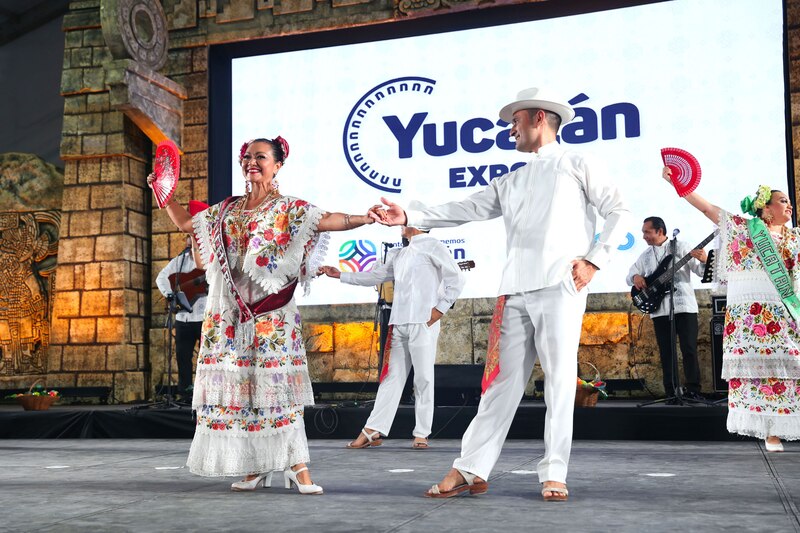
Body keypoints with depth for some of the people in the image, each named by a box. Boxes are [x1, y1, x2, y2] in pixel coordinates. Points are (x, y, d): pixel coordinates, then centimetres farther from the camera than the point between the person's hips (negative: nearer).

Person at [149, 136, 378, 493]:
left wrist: (363, 219, -32)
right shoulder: (226, 211, 16)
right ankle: (254, 467, 10)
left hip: (270, 313, -5)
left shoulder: (288, 209, 1)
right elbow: (185, 224, 27)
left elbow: (325, 220, -16)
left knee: (275, 382, -10)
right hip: (229, 312, 5)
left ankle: (297, 466, -7)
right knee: (236, 384, 2)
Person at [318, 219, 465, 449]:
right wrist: (339, 275, 22)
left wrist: (441, 308, -8)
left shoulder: (432, 246, 1)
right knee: (391, 376, 5)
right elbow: (375, 276, 25)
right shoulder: (398, 254, 21)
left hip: (423, 323, -6)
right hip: (398, 324, 6)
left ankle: (421, 434, 5)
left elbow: (456, 278, -3)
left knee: (423, 378, -2)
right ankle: (373, 431, 5)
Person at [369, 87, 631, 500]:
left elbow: (618, 212, 5)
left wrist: (594, 260, -5)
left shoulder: (575, 165, 9)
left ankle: (554, 474, 1)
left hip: (560, 287, -5)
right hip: (516, 291, 5)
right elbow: (465, 210, 17)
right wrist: (409, 217, 8)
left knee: (559, 379, -4)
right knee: (503, 380, 4)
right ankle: (471, 470, 5)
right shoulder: (511, 182, 24)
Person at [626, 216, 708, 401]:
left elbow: (702, 272, -1)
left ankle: (693, 391, -1)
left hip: (684, 306, -4)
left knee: (689, 350, -6)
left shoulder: (681, 247, 2)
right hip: (659, 310, 4)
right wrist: (635, 277, -3)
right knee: (666, 353, 3)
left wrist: (704, 260, -23)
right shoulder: (645, 255, 16)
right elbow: (629, 275, 20)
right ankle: (671, 393, 6)